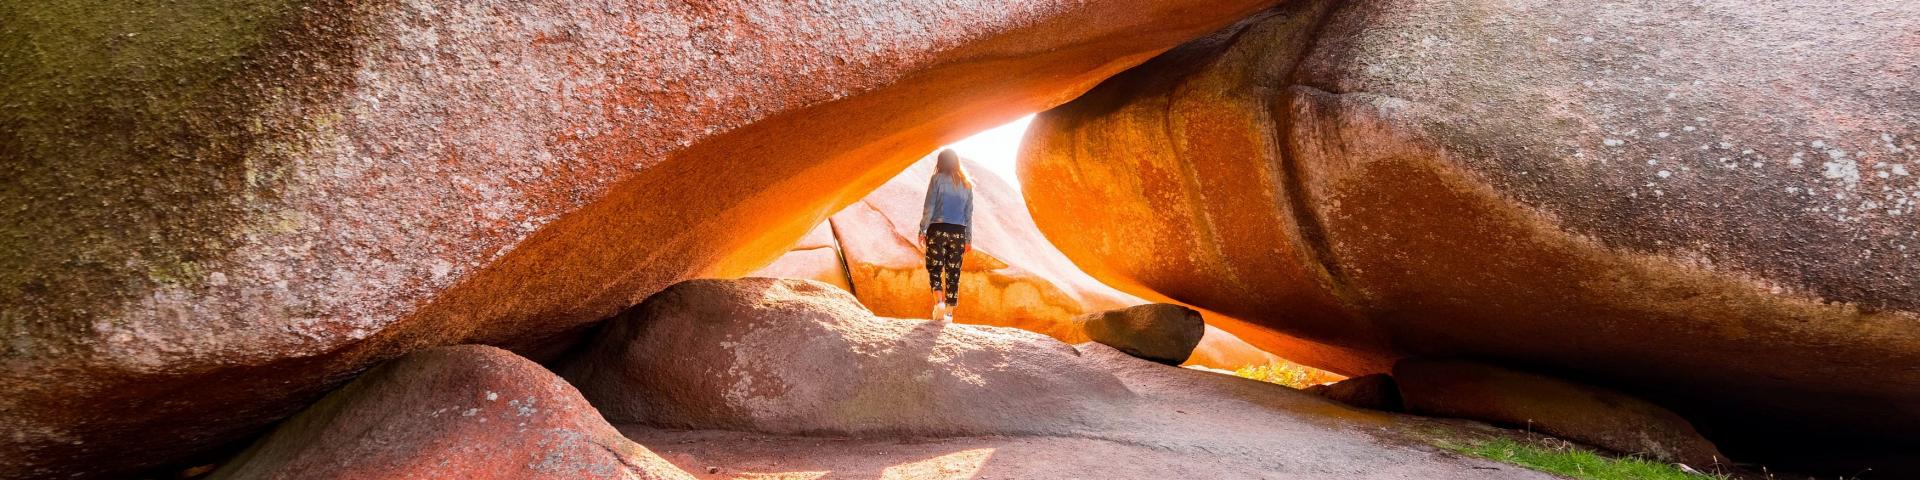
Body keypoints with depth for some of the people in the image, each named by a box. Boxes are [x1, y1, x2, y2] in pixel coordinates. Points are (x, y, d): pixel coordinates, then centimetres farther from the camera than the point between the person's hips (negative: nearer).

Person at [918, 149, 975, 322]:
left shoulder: (937, 179, -3)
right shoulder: (966, 184, 9)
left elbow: (929, 208, -8)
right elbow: (969, 214, 10)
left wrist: (922, 230, -4)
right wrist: (968, 239, 14)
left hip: (938, 230, -3)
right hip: (958, 232, 3)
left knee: (934, 269, 4)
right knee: (953, 273, 7)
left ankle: (939, 302, -17)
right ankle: (949, 312, 7)